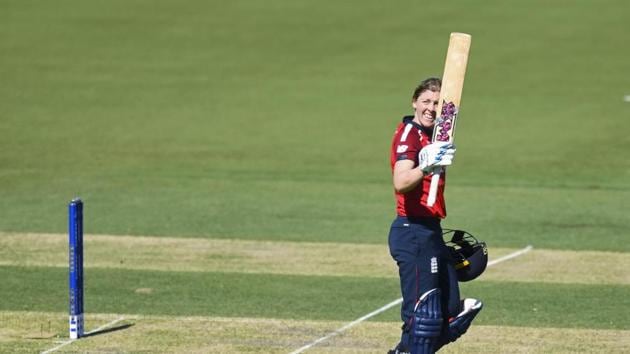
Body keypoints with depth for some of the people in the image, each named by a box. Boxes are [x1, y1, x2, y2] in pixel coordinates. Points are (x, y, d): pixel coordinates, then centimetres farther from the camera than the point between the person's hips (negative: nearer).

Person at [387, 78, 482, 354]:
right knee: (424, 315, -14)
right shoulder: (408, 134, -13)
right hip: (413, 234, -10)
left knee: (450, 317, 12)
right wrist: (427, 166, -47)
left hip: (430, 233, 10)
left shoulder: (432, 136, 16)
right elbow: (401, 183, -31)